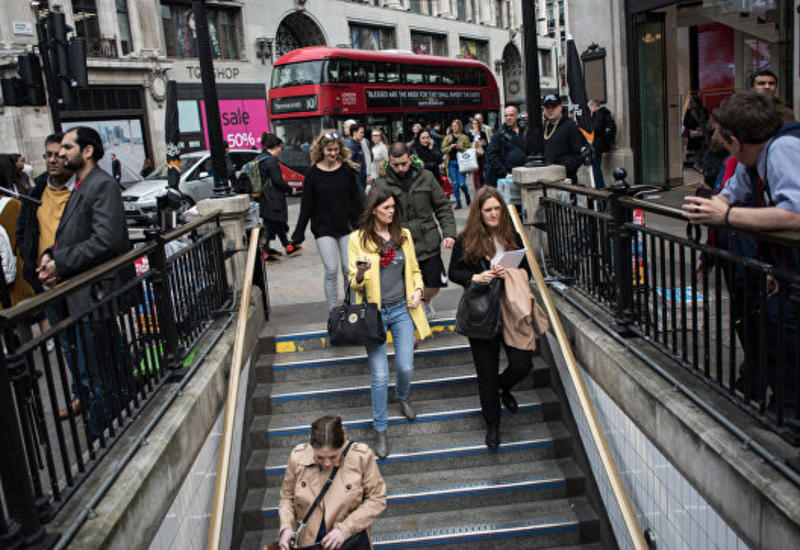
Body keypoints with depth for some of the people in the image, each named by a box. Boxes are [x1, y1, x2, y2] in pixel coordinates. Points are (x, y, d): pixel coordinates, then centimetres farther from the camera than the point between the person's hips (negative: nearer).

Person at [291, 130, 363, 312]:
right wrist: (298, 234, 1)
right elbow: (306, 205, 1)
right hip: (323, 229, -1)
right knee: (331, 270, -4)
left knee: (349, 269, 2)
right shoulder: (313, 173, -2)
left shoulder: (347, 170, 2)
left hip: (346, 227, 1)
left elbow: (356, 201, 7)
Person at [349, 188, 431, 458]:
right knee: (380, 375, -3)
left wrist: (417, 290, -2)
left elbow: (414, 270, 17)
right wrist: (360, 275, -26)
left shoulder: (403, 234, 6)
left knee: (406, 367, 2)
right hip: (374, 312, -3)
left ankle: (403, 396, 39)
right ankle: (380, 430, 15)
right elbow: (354, 283, -3)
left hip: (402, 309, 3)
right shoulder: (358, 239, -5)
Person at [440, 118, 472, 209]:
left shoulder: (465, 137, 2)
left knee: (461, 183, -9)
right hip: (451, 162, 3)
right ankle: (458, 202, 10)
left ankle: (467, 194, 22)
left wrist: (460, 148, -15)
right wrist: (451, 147, -10)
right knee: (454, 183, 1)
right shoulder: (447, 138, 10)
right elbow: (443, 150, 5)